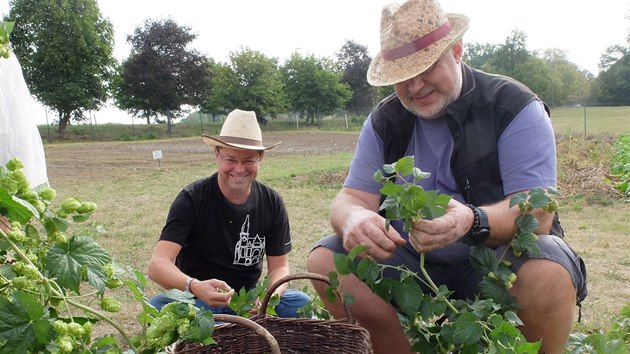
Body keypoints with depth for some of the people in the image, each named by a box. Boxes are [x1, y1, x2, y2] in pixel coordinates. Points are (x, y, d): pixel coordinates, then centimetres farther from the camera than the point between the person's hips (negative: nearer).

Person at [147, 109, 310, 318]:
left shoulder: (272, 204, -1)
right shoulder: (192, 199, -13)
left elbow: (279, 265, 2)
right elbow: (157, 264, -23)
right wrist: (194, 286, -45)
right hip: (194, 301, -2)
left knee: (300, 302, -23)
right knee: (159, 305, -33)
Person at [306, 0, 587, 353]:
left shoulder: (515, 107, -9)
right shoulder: (384, 121, 3)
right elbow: (352, 198, -2)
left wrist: (473, 222, -41)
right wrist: (355, 218, -28)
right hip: (412, 261, 4)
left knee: (548, 273, -35)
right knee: (325, 260, -16)